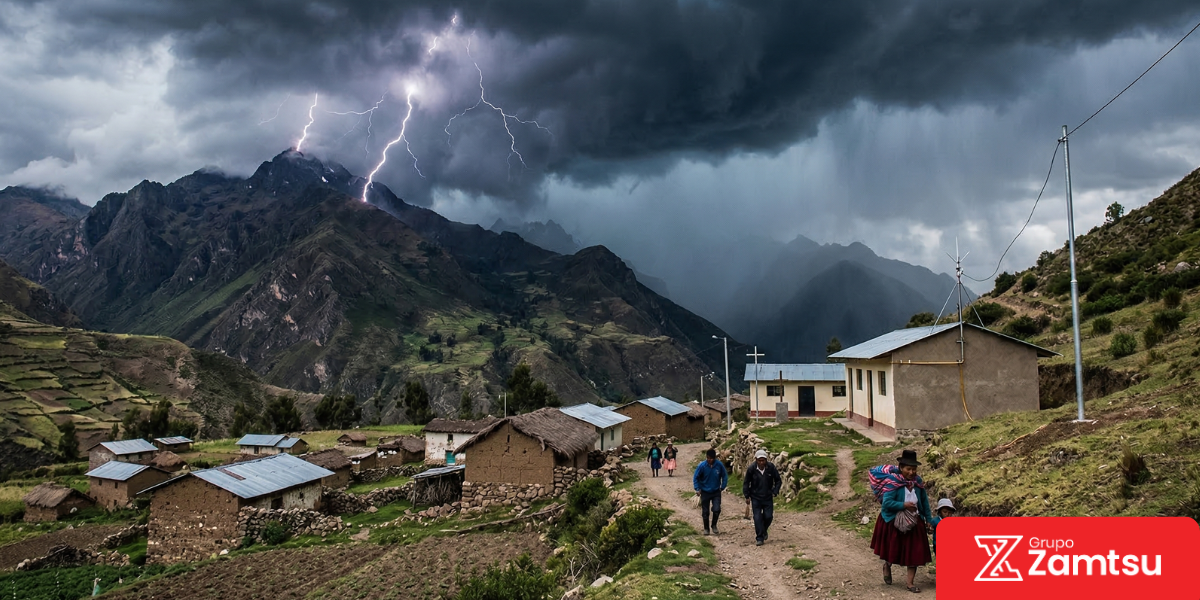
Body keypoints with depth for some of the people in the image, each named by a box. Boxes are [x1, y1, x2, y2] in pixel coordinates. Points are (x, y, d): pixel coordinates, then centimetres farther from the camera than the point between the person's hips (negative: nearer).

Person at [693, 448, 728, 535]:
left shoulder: (719, 465, -12)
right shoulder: (702, 466, -16)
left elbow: (725, 476, 3)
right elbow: (695, 477, -6)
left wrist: (722, 487, -2)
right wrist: (697, 489, -13)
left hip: (716, 492, 0)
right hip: (705, 492, 0)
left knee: (717, 510, -12)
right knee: (705, 512, 6)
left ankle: (714, 525, 14)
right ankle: (706, 528, 25)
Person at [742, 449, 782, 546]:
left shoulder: (771, 467, -11)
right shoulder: (751, 469, -12)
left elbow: (778, 481, 3)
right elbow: (746, 483, 1)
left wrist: (775, 492, -6)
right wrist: (747, 496, -2)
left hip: (768, 498, 1)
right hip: (755, 498, -1)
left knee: (768, 516, 2)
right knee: (757, 518, -4)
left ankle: (764, 530, 32)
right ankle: (759, 538, 4)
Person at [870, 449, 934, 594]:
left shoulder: (918, 481, -5)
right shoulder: (893, 482, -22)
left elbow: (924, 500, 9)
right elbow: (887, 502, -27)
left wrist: (929, 518, 12)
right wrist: (904, 505, -29)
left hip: (913, 522, 4)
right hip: (893, 522, -4)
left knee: (914, 552, 3)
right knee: (893, 549, 12)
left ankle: (910, 583, 15)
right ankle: (887, 565, 47)